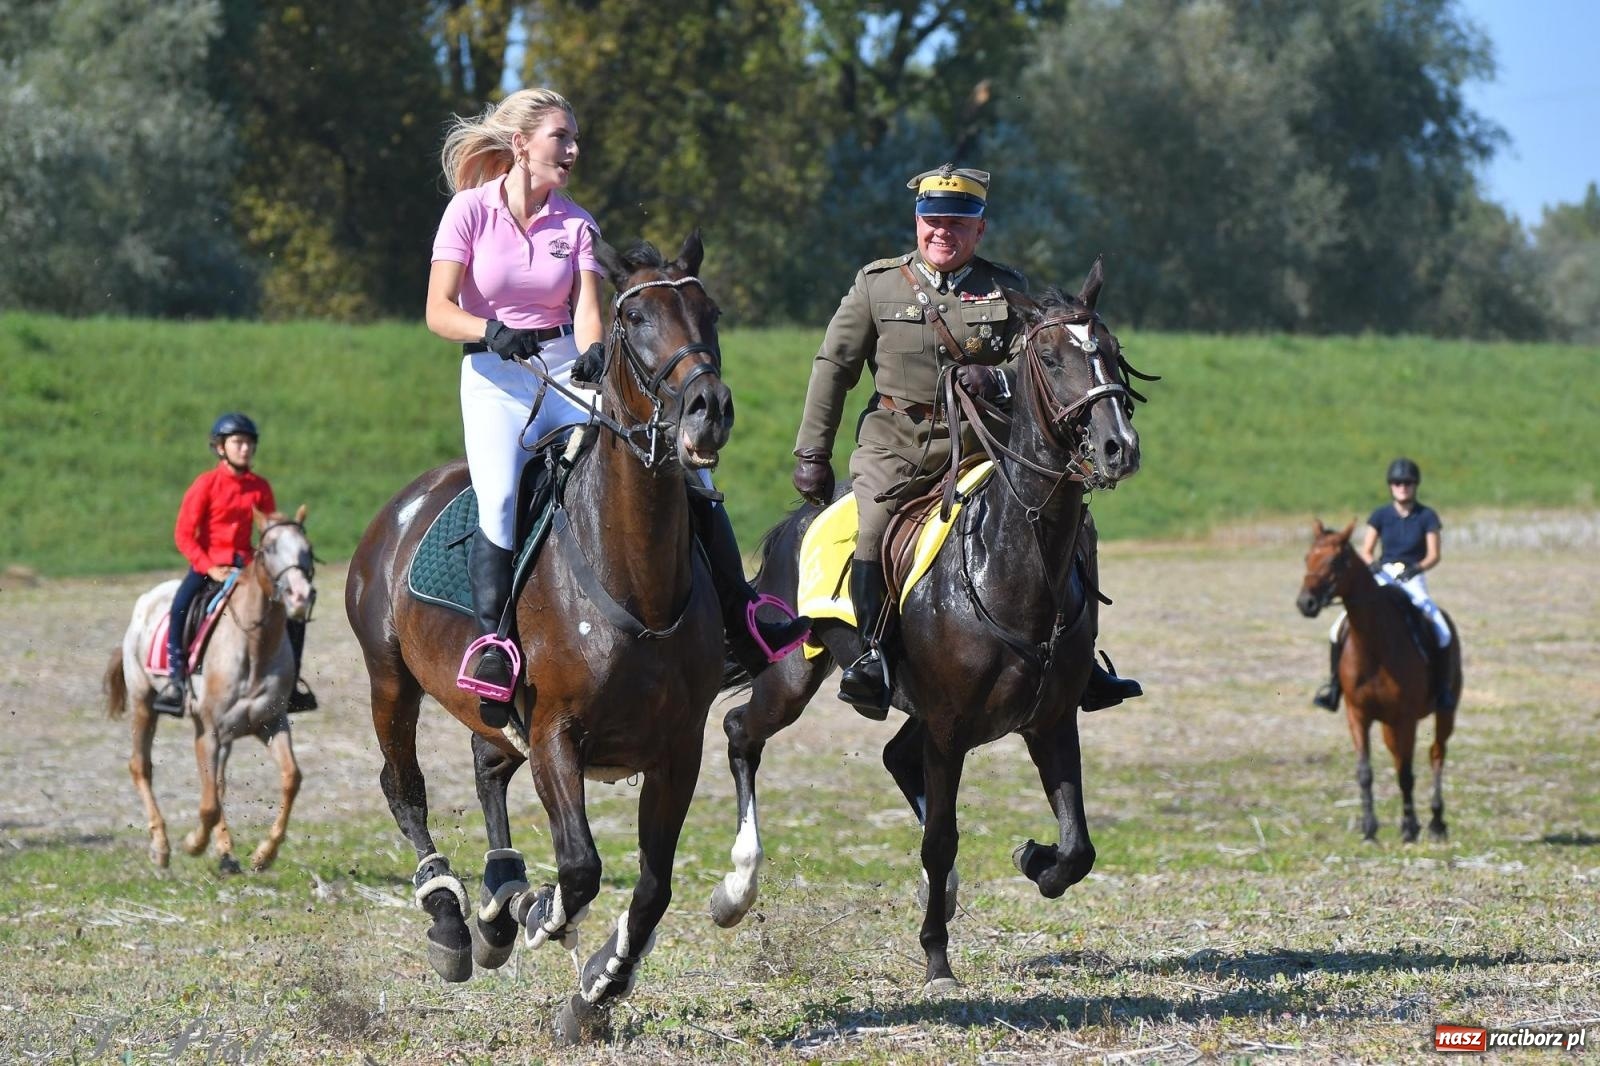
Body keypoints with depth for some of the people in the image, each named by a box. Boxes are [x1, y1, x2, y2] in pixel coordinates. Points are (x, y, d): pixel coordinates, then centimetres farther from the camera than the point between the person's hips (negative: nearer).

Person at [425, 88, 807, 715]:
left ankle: (742, 625, 1)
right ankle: (492, 643, -23)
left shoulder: (577, 225, 6)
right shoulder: (471, 209, -3)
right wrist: (491, 331, -31)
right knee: (499, 498, -32)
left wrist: (595, 357, -29)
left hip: (571, 373, 4)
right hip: (497, 378, -4)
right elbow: (439, 310, -10)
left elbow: (587, 313, -6)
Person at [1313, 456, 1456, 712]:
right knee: (1341, 627, -16)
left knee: (1441, 631, -25)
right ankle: (1335, 682, -2)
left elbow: (1433, 555, -1)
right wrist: (1373, 564, -16)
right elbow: (1365, 552, 5)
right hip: (1382, 577, 2)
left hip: (1412, 579, -2)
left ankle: (1442, 686, -8)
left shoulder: (1427, 516, 1)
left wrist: (1417, 567, -20)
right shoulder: (1381, 516, 6)